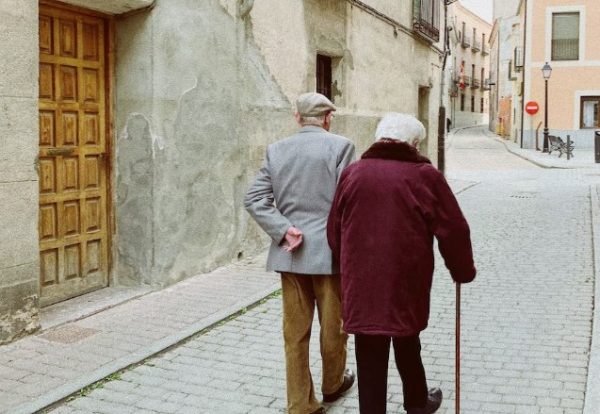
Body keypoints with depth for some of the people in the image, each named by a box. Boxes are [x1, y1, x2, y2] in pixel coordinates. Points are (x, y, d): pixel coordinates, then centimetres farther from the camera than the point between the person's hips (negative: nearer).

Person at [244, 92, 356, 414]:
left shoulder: (276, 149, 5)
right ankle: (333, 384, 37)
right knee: (333, 325, 16)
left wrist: (284, 230, -8)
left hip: (289, 253, 3)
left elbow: (254, 199, -2)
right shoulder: (340, 146, -7)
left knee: (295, 332, 9)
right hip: (329, 251, -3)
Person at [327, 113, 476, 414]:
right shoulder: (424, 175, -4)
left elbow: (334, 231, 10)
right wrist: (463, 272, 13)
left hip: (361, 282, 1)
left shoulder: (352, 173, 4)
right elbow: (453, 230, -1)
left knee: (369, 356, 6)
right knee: (407, 343, 22)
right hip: (406, 282, -1)